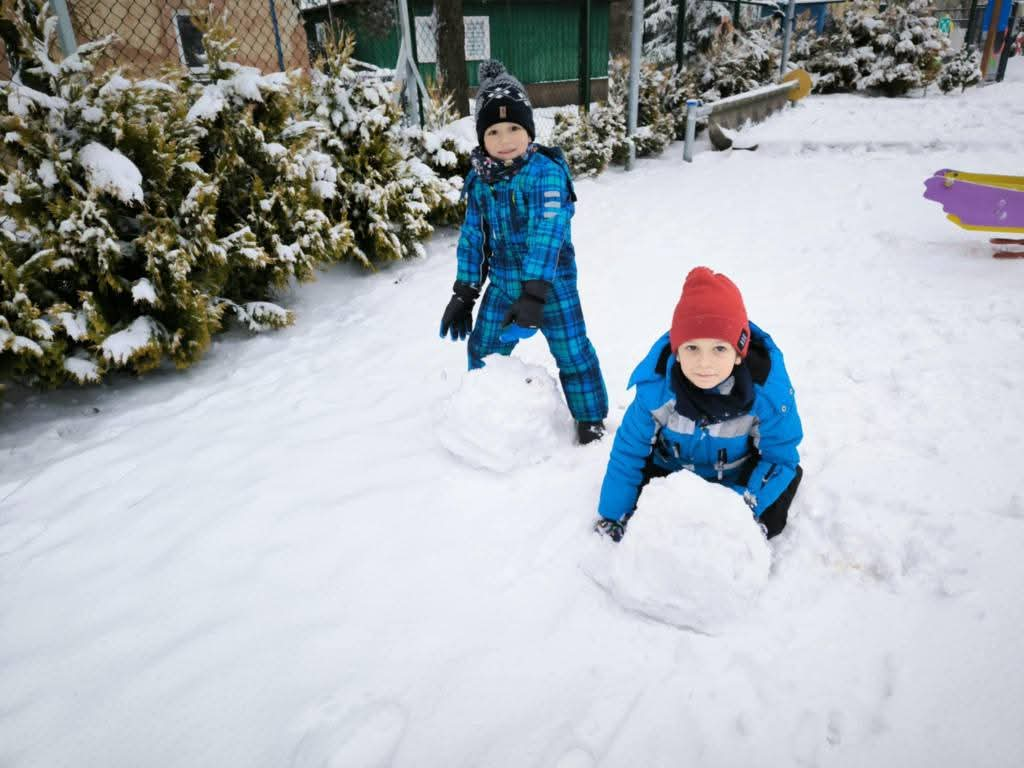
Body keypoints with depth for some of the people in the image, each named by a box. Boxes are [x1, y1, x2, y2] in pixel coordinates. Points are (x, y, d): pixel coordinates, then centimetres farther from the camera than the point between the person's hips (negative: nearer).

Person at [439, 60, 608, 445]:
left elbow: (548, 233, -26)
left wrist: (534, 293, -34)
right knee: (483, 350, 15)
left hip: (550, 282, -5)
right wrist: (464, 292, 6)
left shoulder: (546, 172, -18)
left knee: (572, 353, 3)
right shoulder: (480, 179, 1)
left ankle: (591, 419, 24)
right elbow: (472, 236, 7)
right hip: (502, 283, 6)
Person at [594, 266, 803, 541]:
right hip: (671, 470, 0)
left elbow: (780, 455, -16)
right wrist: (611, 516, -12)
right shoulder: (656, 387, -29)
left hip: (736, 479, 0)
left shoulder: (767, 390, -30)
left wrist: (746, 506, -31)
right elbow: (628, 451, -16)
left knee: (768, 522, -15)